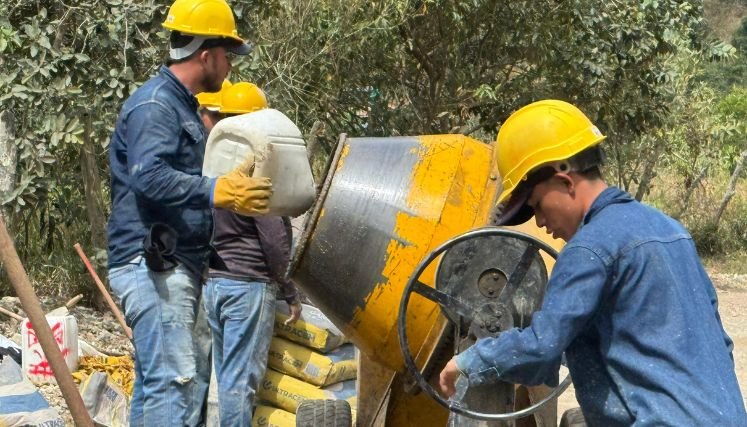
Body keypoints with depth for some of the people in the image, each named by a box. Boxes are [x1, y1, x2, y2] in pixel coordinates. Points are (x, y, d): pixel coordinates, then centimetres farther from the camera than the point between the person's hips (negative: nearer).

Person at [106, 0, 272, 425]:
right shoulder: (154, 104, -12)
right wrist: (215, 192, -39)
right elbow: (149, 176, -28)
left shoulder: (182, 105, 20)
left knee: (155, 379, 13)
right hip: (152, 265, -10)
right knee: (175, 382, -14)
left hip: (174, 267, 10)